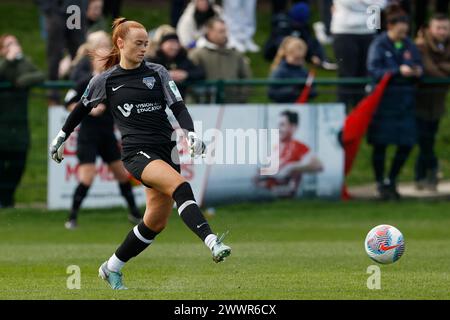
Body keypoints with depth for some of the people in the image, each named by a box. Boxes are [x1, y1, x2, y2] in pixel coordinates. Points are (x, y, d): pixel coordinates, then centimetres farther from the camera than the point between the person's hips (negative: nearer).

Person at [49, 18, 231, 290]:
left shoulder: (158, 73, 8)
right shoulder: (105, 81, 5)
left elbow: (178, 106, 3)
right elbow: (83, 108, 21)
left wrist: (190, 133, -15)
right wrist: (62, 136, 31)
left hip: (166, 150, 4)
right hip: (137, 152, -4)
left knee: (157, 221, 6)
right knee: (180, 186, -30)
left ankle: (112, 268, 25)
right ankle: (213, 242, -45)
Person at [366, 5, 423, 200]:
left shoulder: (409, 45, 7)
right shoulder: (379, 45, -7)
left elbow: (419, 66, 12)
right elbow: (374, 71, -15)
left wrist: (418, 72, -13)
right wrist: (398, 71, -26)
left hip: (405, 101, 4)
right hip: (384, 101, -4)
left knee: (406, 144, 1)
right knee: (380, 145, 2)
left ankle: (392, 181, 21)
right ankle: (381, 184, 16)